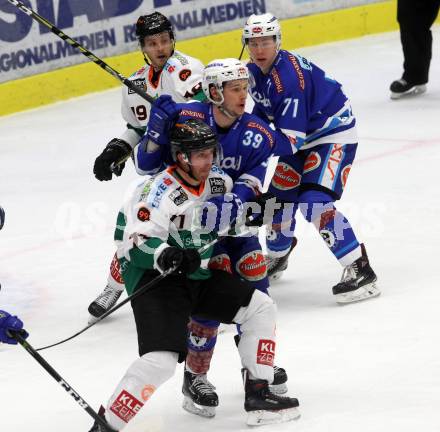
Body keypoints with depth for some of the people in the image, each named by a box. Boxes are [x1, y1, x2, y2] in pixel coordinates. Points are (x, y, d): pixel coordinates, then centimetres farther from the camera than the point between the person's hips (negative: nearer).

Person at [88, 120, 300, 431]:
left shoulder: (218, 181, 3)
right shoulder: (161, 192, -22)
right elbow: (136, 242, -29)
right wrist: (164, 254, -46)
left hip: (198, 276, 8)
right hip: (154, 278, -8)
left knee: (261, 308, 7)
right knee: (161, 361, -23)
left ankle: (258, 395, 12)